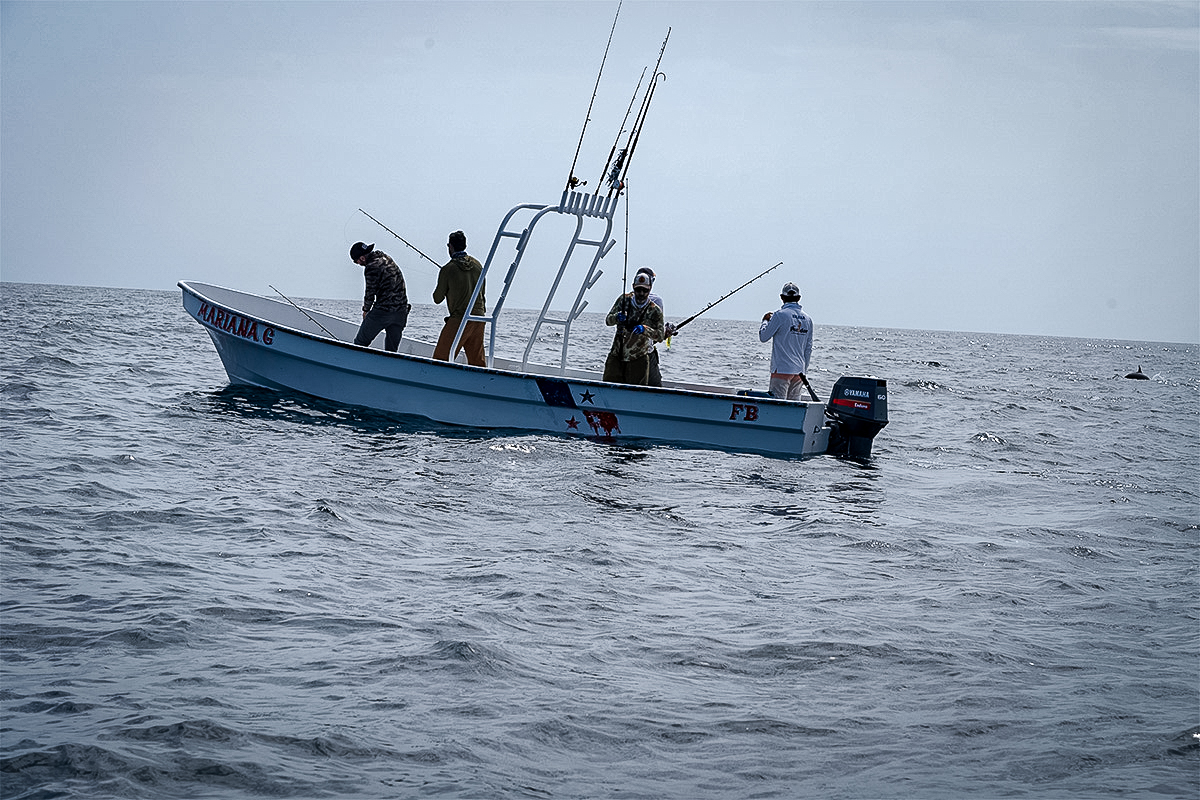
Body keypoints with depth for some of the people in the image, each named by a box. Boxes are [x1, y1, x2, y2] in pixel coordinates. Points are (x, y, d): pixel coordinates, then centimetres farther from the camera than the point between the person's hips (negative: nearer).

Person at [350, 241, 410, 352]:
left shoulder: (371, 268, -11)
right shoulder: (386, 257, 13)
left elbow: (370, 293, -8)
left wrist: (365, 310, 9)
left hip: (383, 311, -8)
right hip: (401, 311, 8)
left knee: (360, 343, 2)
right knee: (391, 350, 11)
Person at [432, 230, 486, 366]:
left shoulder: (448, 269, -9)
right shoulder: (478, 265, 7)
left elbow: (437, 299, 0)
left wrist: (442, 289, 20)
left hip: (459, 319, -6)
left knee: (441, 358, -2)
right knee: (477, 359, 11)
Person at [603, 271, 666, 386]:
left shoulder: (655, 311, -5)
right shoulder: (624, 300, 0)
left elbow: (659, 335, -14)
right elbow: (607, 320, -3)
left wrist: (644, 329, -34)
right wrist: (617, 317, -27)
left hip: (638, 359, -2)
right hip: (617, 355, 2)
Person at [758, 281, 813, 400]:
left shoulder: (780, 315, -9)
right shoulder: (807, 319, 9)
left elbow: (763, 337, -1)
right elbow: (808, 348, 14)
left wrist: (765, 321, 17)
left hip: (782, 369, -6)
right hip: (799, 371, 6)